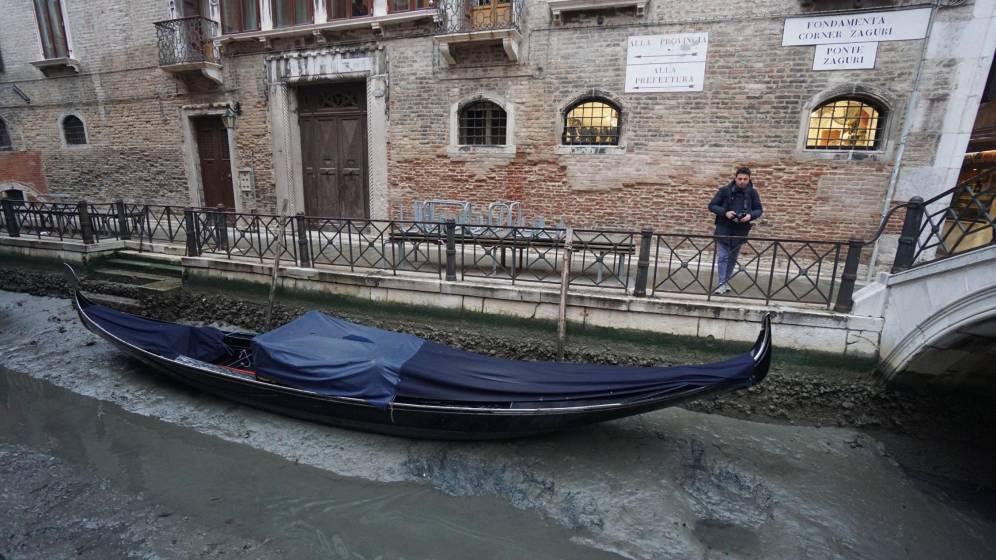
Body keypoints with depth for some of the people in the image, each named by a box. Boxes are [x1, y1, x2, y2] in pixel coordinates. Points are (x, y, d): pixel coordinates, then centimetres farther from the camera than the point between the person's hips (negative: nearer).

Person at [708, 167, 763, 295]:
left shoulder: (753, 193, 1)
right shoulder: (724, 190, -6)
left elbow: (759, 210, 8)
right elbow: (712, 206, -4)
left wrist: (750, 215, -14)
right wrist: (725, 212, -19)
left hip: (740, 230, 3)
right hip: (724, 229, -2)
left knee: (733, 258, 11)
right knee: (723, 256, -5)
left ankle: (726, 281, 23)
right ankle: (722, 283, -1)